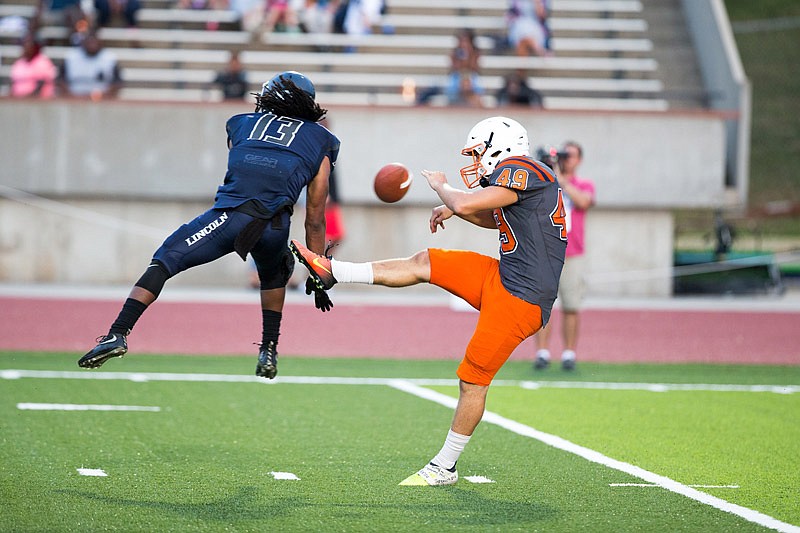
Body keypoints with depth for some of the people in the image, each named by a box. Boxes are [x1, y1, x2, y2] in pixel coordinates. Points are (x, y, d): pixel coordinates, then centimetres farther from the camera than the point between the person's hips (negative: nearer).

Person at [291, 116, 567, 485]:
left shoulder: (520, 170, -15)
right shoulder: (521, 179, 15)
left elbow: (465, 205, -25)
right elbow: (497, 221, 35)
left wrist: (441, 186, -3)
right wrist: (452, 208, 20)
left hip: (520, 299, -9)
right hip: (502, 277, 9)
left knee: (472, 382, -1)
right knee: (423, 264, 9)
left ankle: (444, 468, 10)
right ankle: (333, 272, 17)